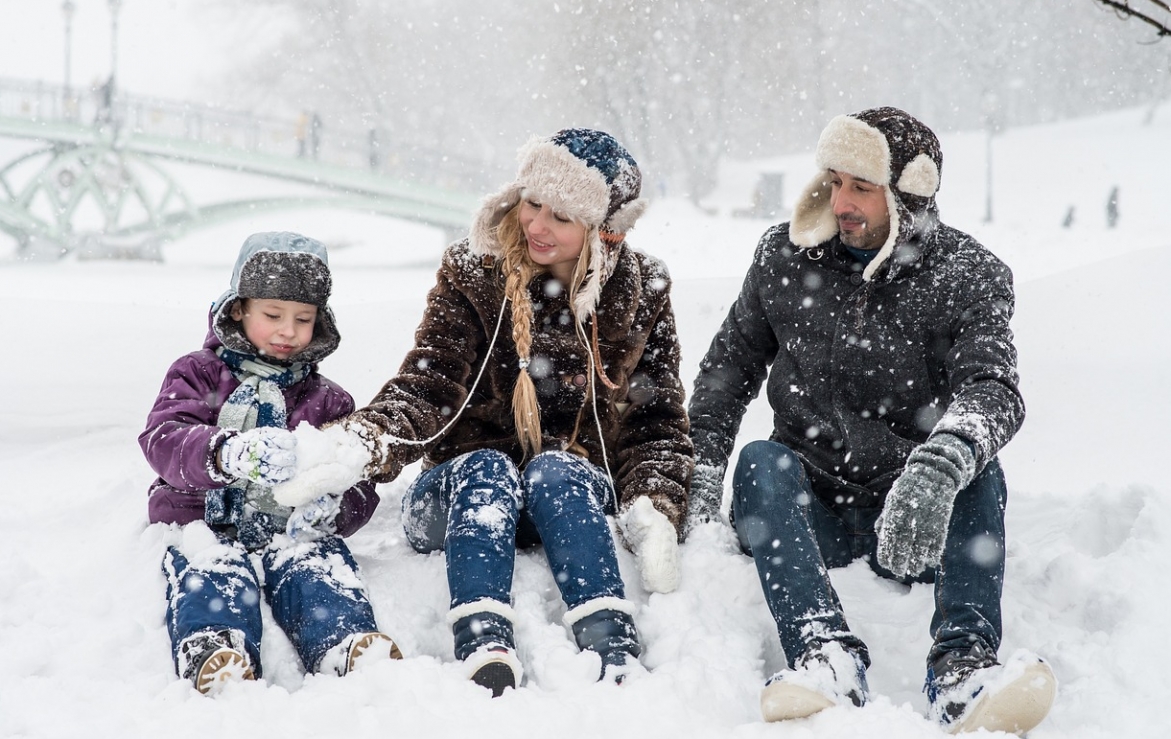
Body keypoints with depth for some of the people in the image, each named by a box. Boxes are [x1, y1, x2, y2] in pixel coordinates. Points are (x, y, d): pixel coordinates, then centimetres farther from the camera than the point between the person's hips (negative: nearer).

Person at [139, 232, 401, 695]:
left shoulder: (328, 401, 21)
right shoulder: (197, 374, 13)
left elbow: (359, 485, 12)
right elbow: (162, 440, -8)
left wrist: (334, 509, -16)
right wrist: (226, 454, -32)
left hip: (291, 530, 2)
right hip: (206, 524, -1)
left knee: (320, 566, -32)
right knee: (211, 571, -35)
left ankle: (349, 646, -60)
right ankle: (213, 652, -64)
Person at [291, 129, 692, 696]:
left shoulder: (641, 294, 2)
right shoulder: (473, 274, -2)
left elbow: (658, 419, 3)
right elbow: (427, 385, -13)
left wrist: (654, 512, -15)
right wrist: (365, 442, -35)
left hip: (576, 495, 0)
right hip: (464, 493, 0)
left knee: (553, 470, -33)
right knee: (487, 469, -33)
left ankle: (615, 655, -51)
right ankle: (484, 654, -55)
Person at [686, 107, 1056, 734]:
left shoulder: (969, 278, -5)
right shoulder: (786, 256, 4)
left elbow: (992, 389, -23)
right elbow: (729, 364, 13)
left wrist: (938, 467, -46)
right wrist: (702, 470, -4)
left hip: (916, 520, -1)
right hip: (808, 511, 2)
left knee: (977, 466, -29)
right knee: (761, 460, -29)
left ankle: (962, 669, -46)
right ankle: (827, 657, -49)